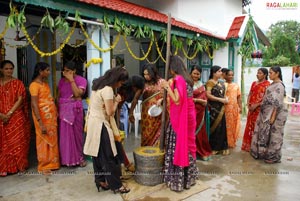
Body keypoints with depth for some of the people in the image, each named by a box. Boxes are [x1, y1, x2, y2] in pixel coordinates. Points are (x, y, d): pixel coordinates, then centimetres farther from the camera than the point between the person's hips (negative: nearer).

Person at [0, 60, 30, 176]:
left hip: (16, 117, -2)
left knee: (17, 142, 3)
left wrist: (9, 113, -14)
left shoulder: (17, 83, 1)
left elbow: (20, 100, -6)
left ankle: (18, 165, 15)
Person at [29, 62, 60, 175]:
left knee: (52, 140, 14)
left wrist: (56, 113, 11)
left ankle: (51, 163, 27)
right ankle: (43, 166, 17)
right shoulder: (34, 85, -14)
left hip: (51, 117, 8)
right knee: (44, 141, 3)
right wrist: (41, 123, -22)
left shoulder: (45, 83, 12)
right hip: (43, 118, -8)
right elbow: (34, 105, -19)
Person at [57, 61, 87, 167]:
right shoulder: (62, 80, 10)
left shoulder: (81, 80, -4)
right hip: (63, 110, 4)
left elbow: (77, 94, -19)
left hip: (75, 110, -4)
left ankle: (79, 157, 16)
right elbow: (58, 96, 12)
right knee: (64, 134, 5)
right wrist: (57, 110, 4)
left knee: (76, 133, 3)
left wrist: (71, 80, -16)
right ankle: (66, 158, 17)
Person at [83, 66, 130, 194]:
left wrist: (113, 100, 8)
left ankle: (100, 181, 28)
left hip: (93, 121, 10)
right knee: (109, 156, 0)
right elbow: (110, 112, -20)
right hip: (100, 124, -10)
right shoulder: (108, 89, -21)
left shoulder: (98, 84, 10)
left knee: (98, 154, 16)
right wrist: (116, 101, -6)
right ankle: (116, 185, 11)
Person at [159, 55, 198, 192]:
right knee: (187, 143, 15)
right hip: (188, 116, 8)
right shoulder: (186, 78, 10)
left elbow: (177, 101, -22)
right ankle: (189, 176, 28)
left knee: (177, 145, 1)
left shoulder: (176, 80, -16)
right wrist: (163, 99, 19)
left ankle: (177, 179, 11)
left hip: (179, 118, -8)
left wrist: (167, 87, -17)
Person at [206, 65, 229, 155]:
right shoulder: (210, 82, -8)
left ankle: (221, 147, 17)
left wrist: (225, 99, 3)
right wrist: (220, 99, -16)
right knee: (214, 127, -2)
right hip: (213, 108, -7)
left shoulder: (221, 83, 15)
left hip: (220, 108, 7)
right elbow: (208, 95, -17)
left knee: (221, 127, 8)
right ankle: (213, 148, 10)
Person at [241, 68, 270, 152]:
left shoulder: (267, 84, -9)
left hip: (260, 109, -6)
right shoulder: (254, 83, 13)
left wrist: (256, 105, -18)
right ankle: (248, 145, 24)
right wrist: (248, 104, -1)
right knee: (250, 126, 11)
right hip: (251, 109, 7)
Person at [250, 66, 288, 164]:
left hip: (275, 113, -9)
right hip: (267, 113, 9)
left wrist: (273, 116, -22)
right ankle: (265, 152, 26)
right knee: (266, 134, 14)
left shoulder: (279, 86, -16)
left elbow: (278, 103, -20)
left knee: (274, 135, 1)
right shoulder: (273, 84, 12)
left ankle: (274, 157, 13)